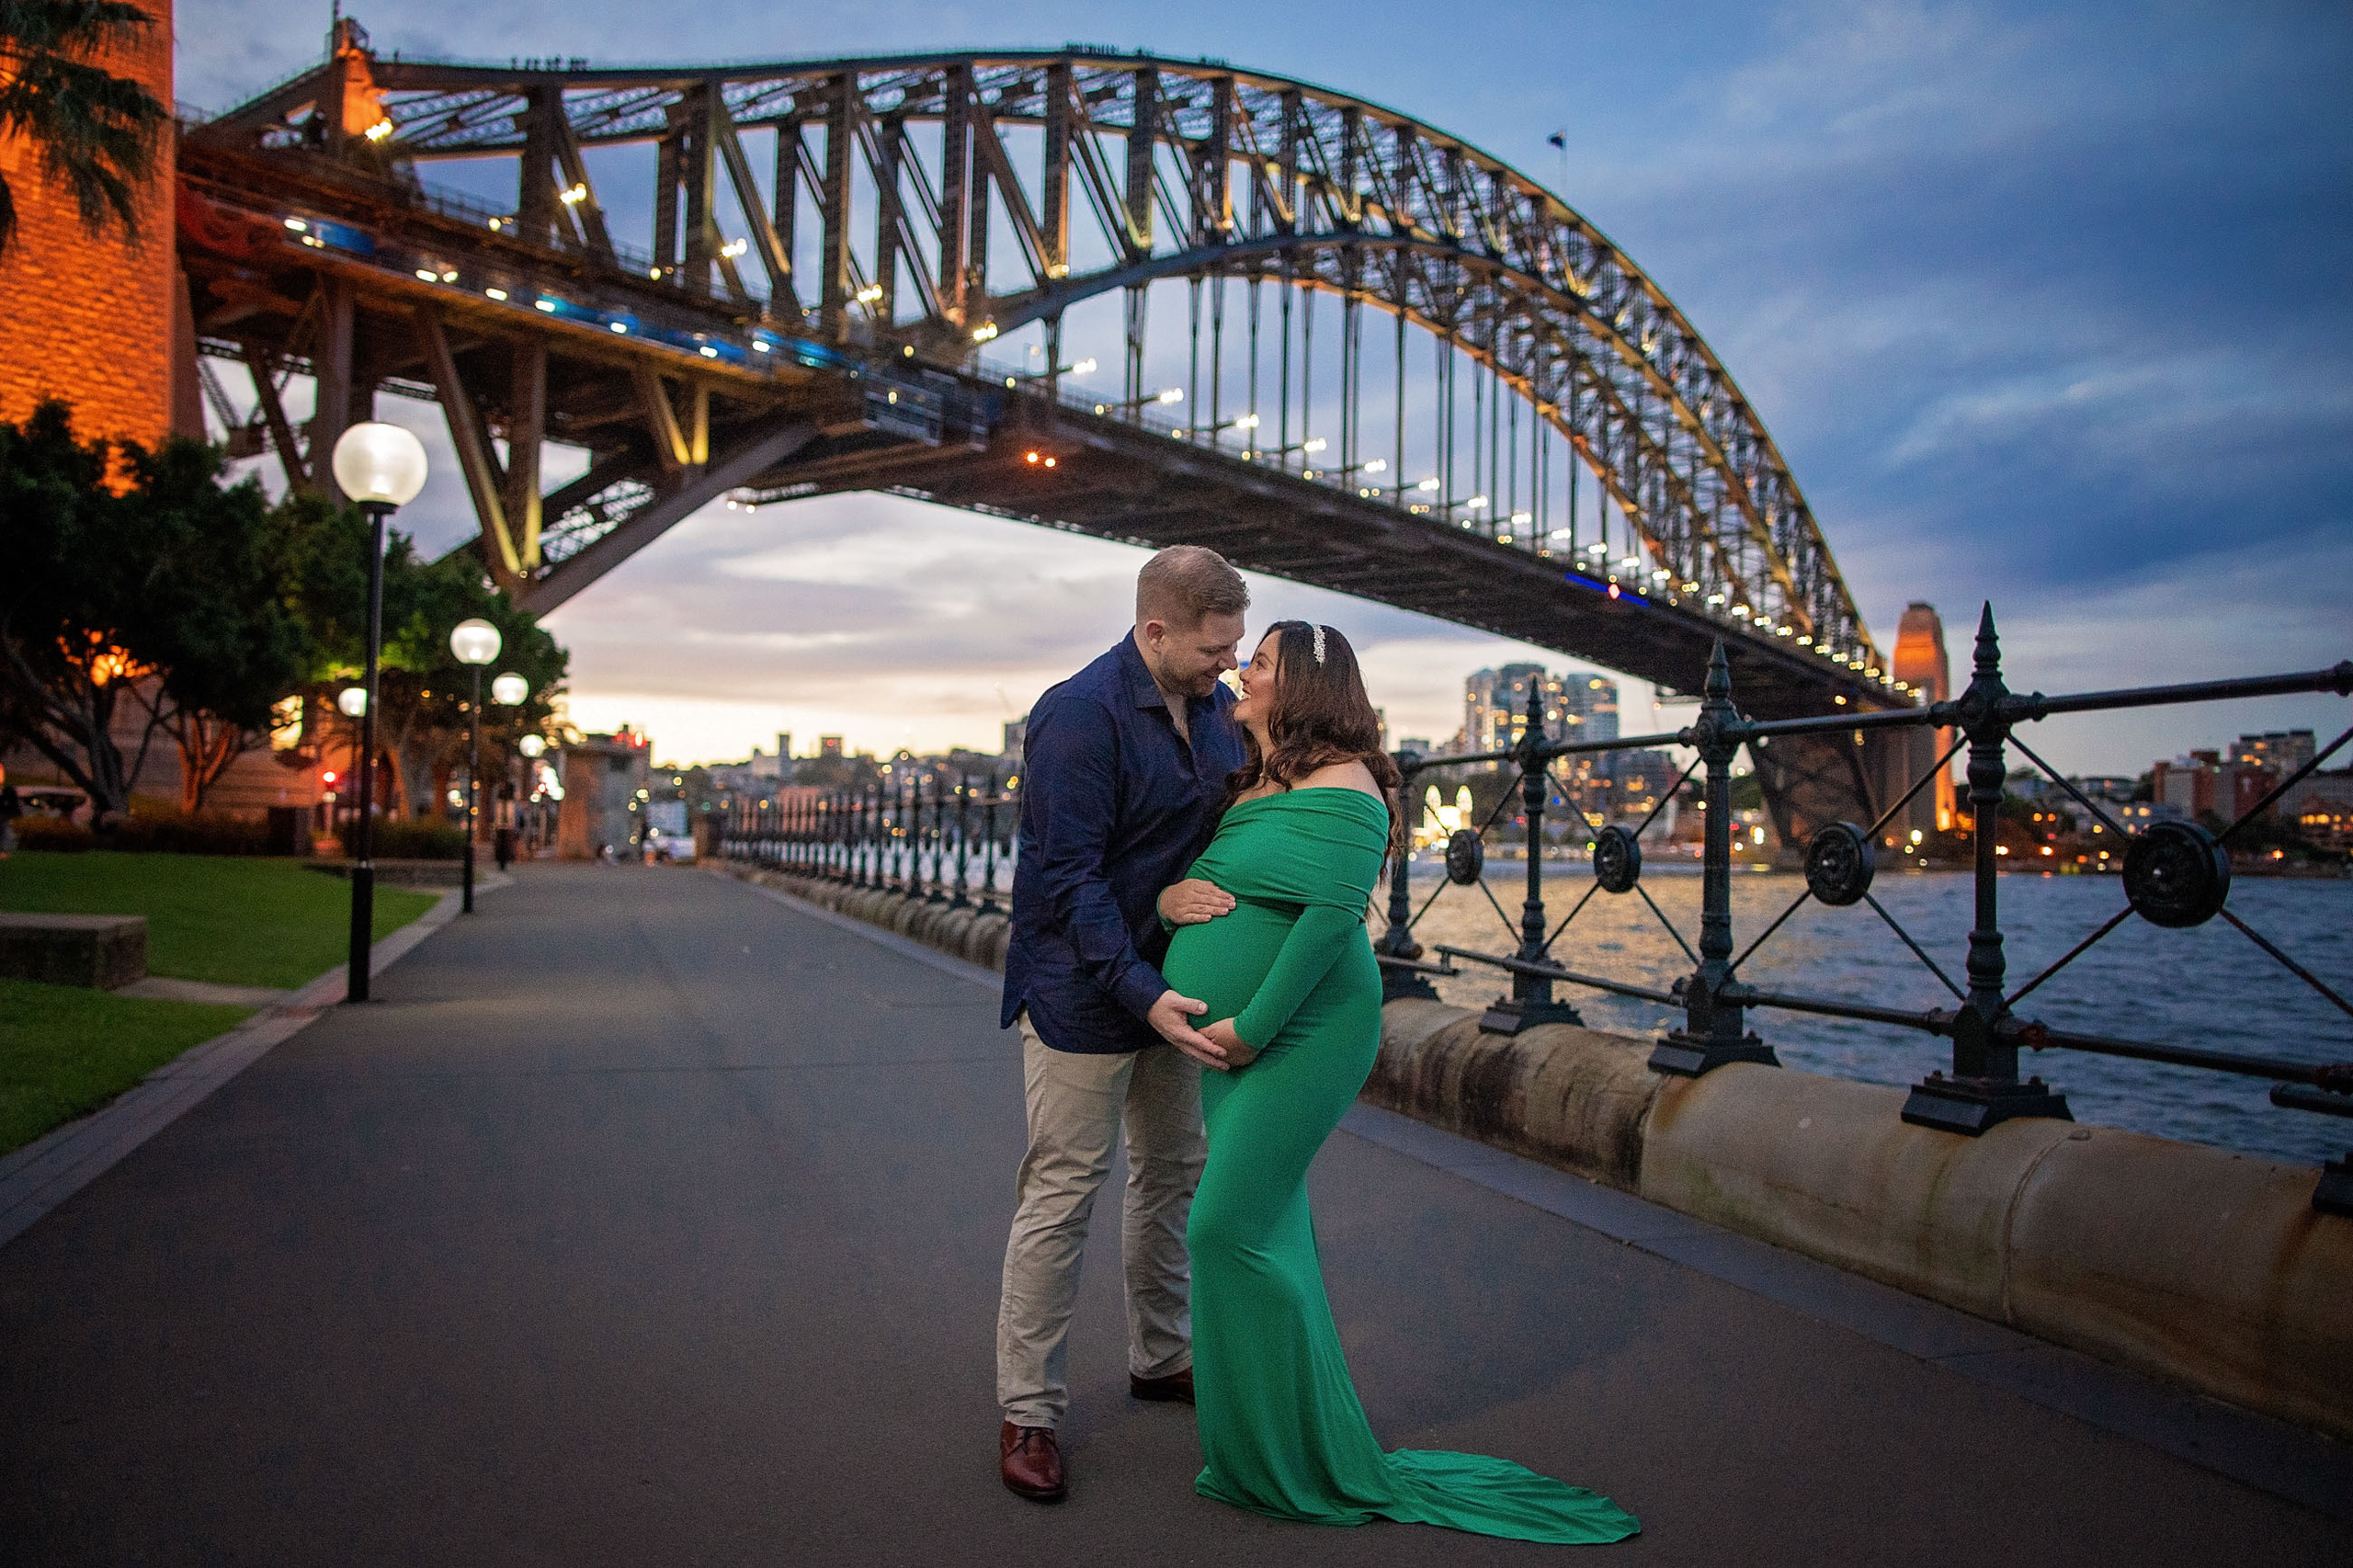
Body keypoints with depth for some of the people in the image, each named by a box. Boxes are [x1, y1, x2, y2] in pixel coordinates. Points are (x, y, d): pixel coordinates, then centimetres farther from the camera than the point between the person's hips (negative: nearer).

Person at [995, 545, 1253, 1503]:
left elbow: (1232, 822, 16)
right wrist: (1143, 994, -29)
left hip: (1172, 978, 8)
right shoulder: (1079, 716, -22)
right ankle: (1028, 1412, 13)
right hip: (1085, 990, -8)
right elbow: (1070, 878, -24)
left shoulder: (1216, 705, 3)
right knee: (1062, 1192, -1)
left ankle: (1162, 1358, 38)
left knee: (1174, 1173, 19)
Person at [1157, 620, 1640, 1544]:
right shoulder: (1246, 789, 13)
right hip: (1234, 1046, 9)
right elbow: (1178, 875, 18)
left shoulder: (1338, 787, -14)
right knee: (1268, 1228, 16)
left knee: (1233, 1228, -8)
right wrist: (1170, 897, -7)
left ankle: (1291, 1465, 9)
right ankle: (1282, 1442, 32)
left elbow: (1332, 912, -26)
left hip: (1295, 1041, -9)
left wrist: (1252, 1026, -24)